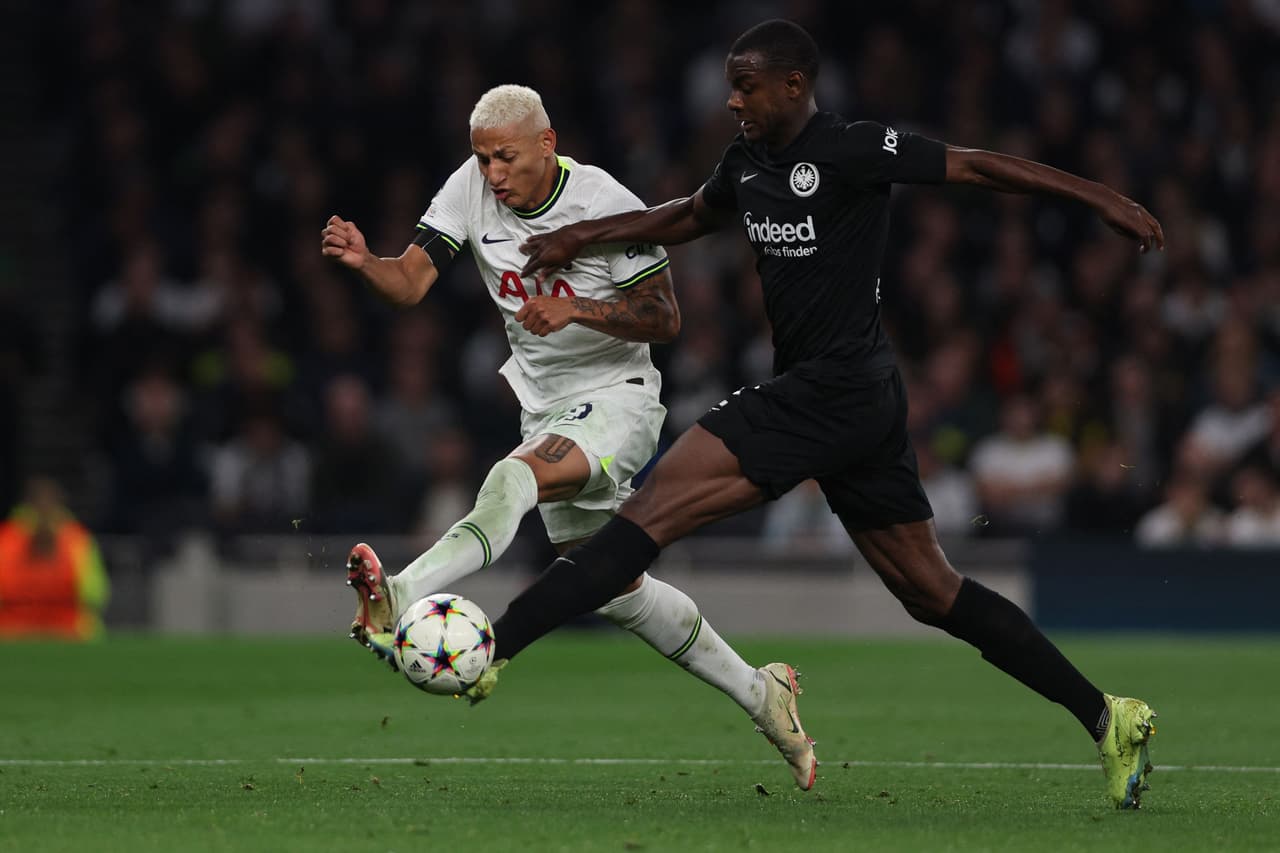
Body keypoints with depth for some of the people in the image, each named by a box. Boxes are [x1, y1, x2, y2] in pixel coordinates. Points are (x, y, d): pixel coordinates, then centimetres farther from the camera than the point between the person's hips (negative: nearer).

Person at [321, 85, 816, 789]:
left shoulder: (607, 206, -17)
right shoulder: (471, 188, -3)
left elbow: (664, 319, -14)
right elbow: (411, 281, -11)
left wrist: (578, 309, -29)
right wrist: (362, 261, -32)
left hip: (617, 396, -7)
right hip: (546, 406, 7)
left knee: (515, 478, -35)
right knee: (613, 588, 11)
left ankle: (400, 599, -53)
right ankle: (758, 693, 25)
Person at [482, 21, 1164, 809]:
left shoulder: (852, 151, -11)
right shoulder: (748, 165, 14)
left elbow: (978, 167, -10)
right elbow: (688, 217, 33)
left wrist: (1102, 199, -13)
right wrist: (581, 235, 26)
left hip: (834, 390, -10)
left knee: (655, 509, -15)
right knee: (931, 591, 12)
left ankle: (486, 655, -20)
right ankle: (1107, 718, 14)